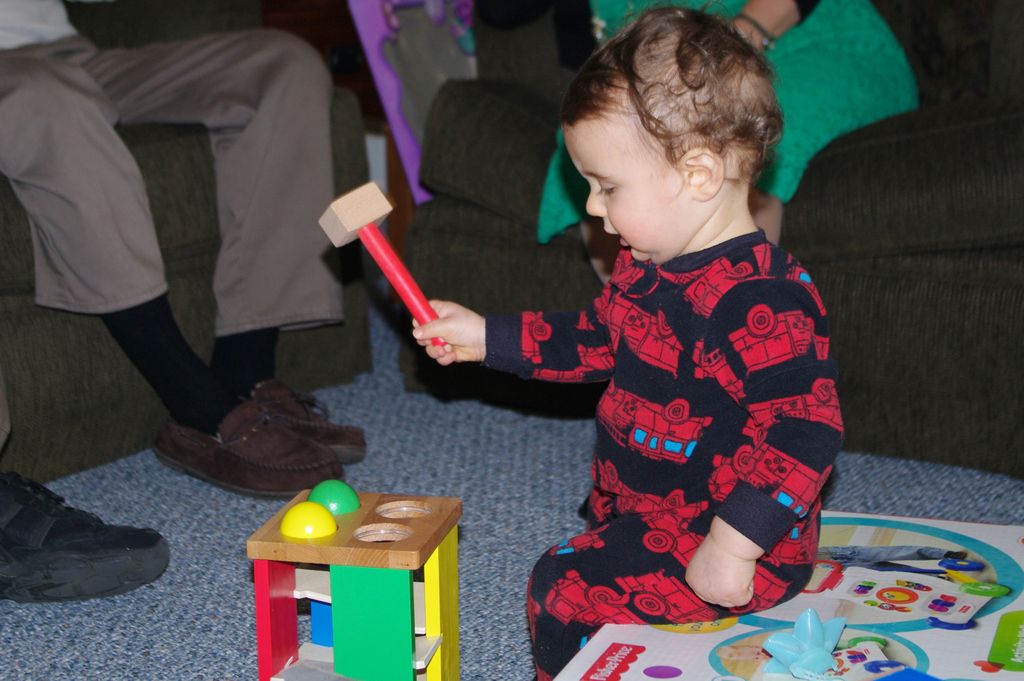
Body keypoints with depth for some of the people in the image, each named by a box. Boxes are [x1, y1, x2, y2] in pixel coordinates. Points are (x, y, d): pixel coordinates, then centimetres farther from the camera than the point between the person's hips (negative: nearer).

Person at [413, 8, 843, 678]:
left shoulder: (760, 304, -30)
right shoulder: (651, 267, 4)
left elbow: (804, 431, -32)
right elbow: (595, 340, 20)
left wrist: (733, 545, -33)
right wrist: (485, 337, 16)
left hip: (731, 545, -10)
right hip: (647, 515, 10)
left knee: (564, 591, -14)